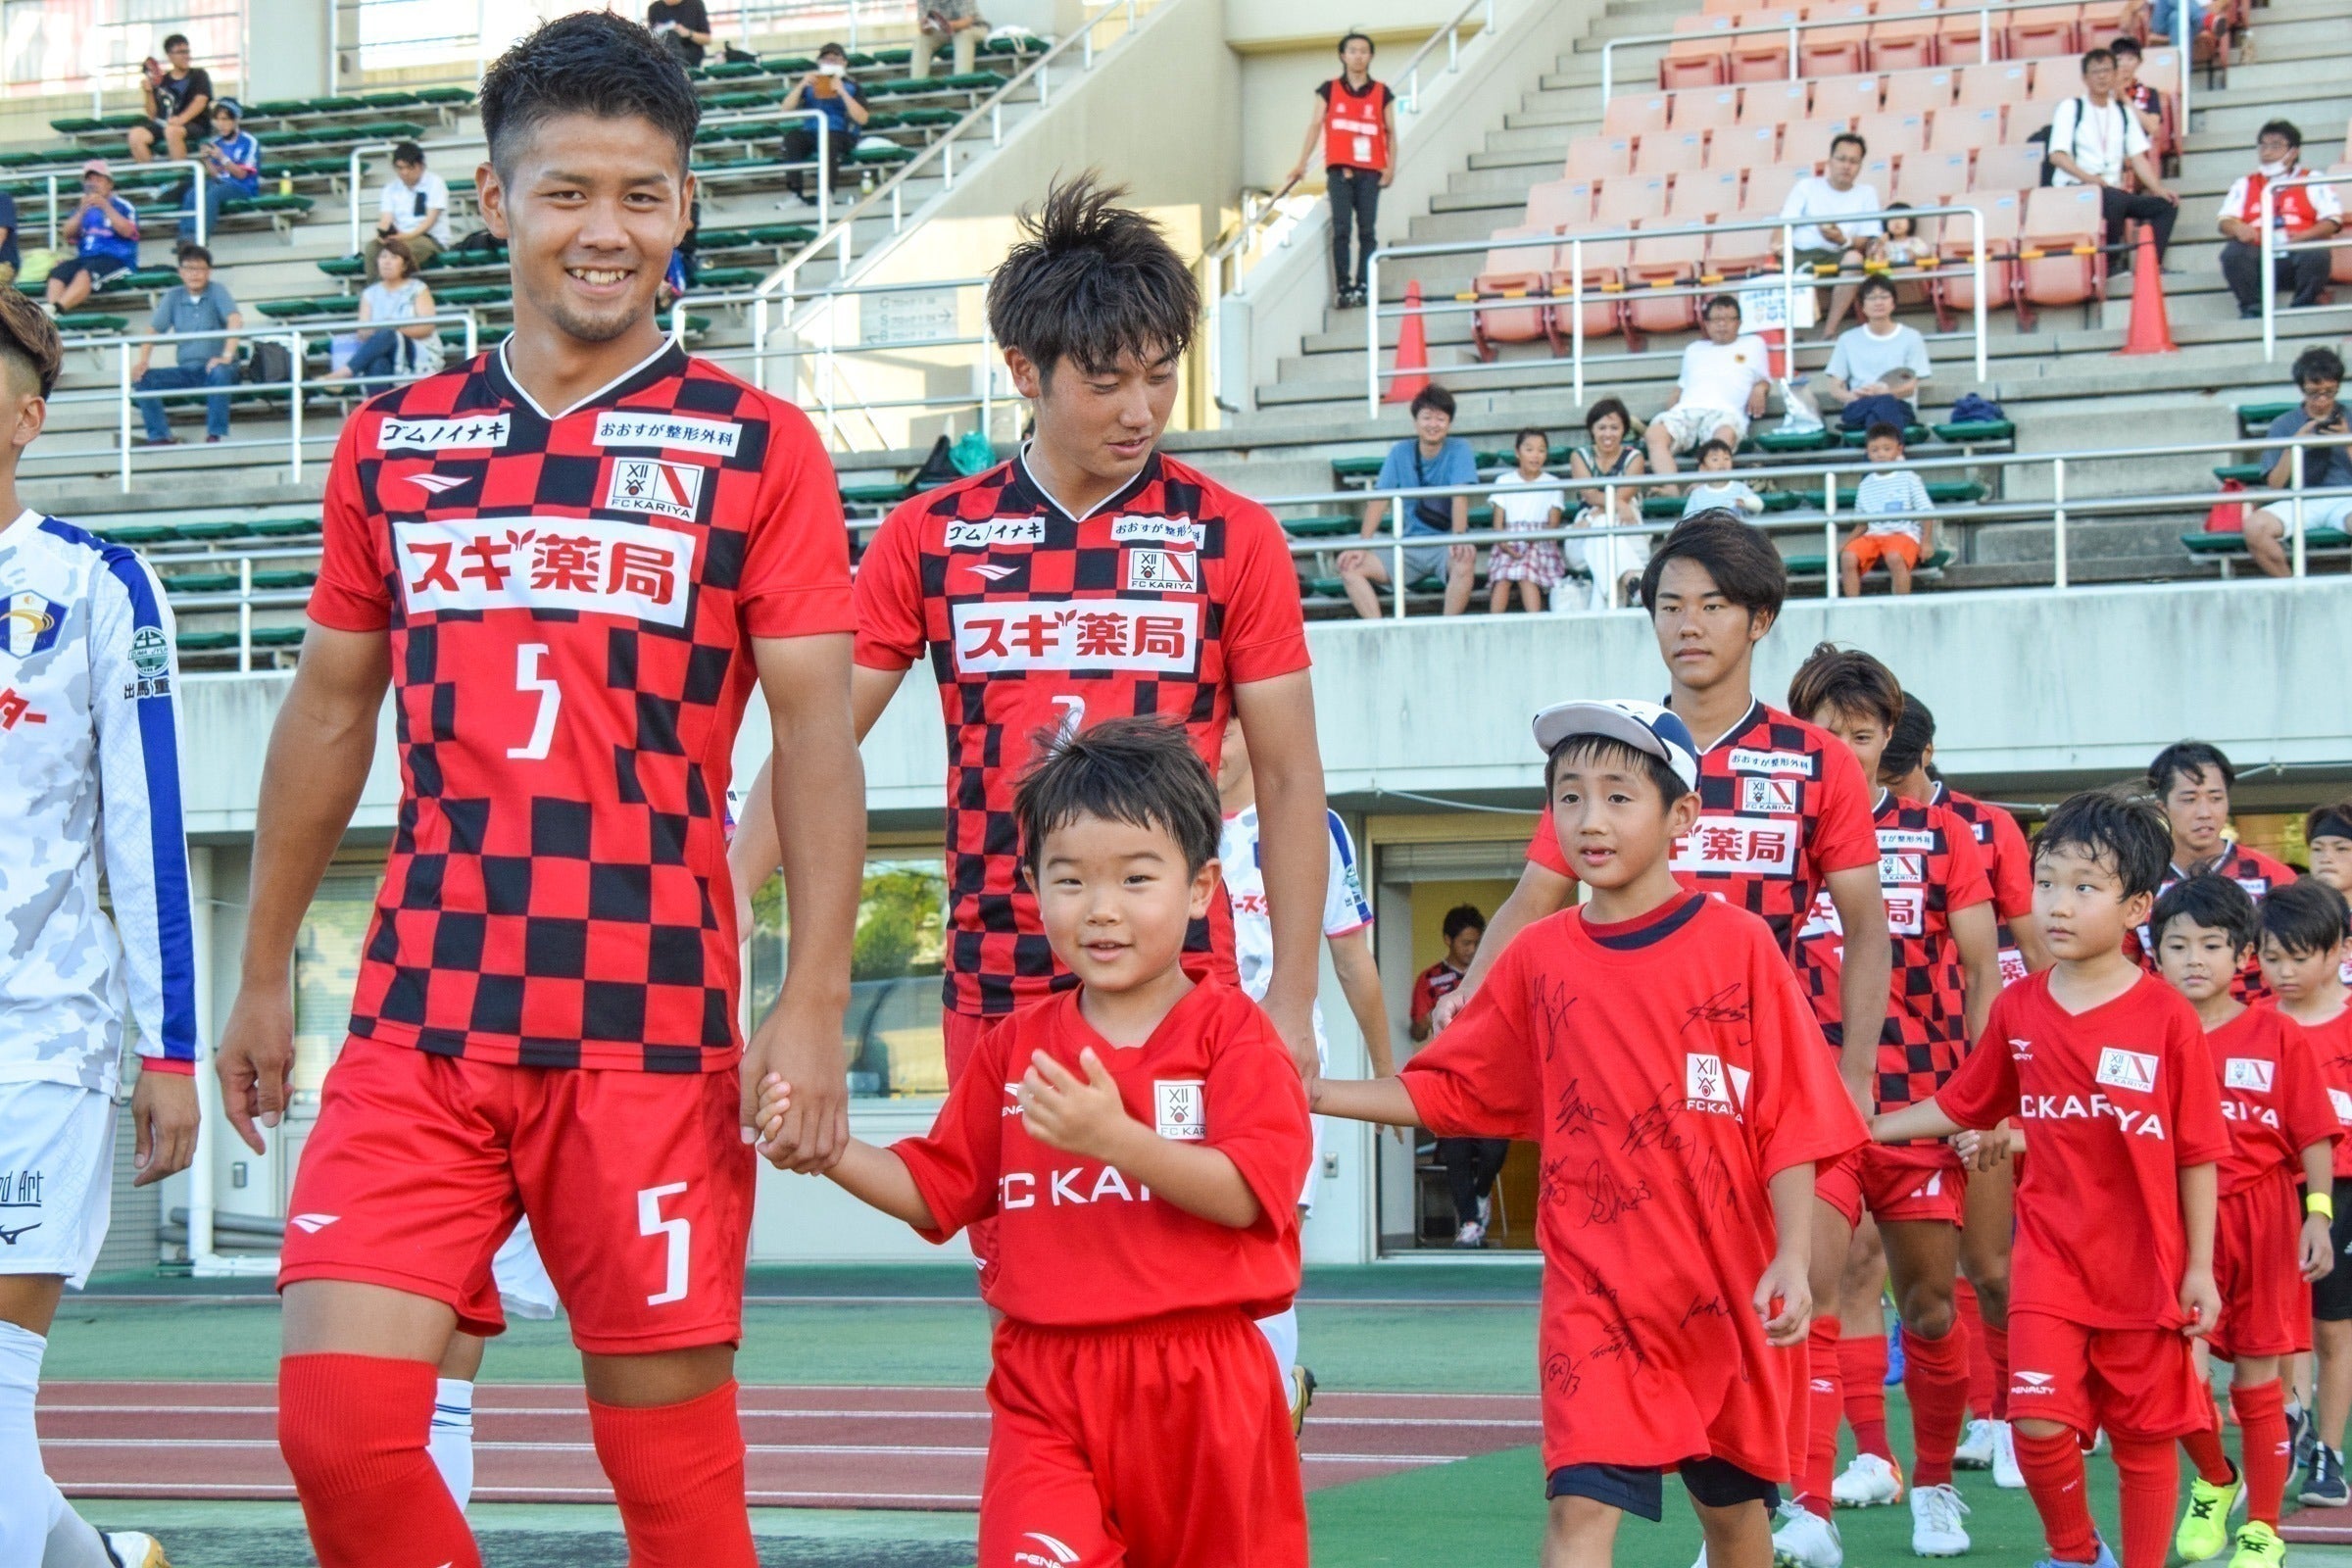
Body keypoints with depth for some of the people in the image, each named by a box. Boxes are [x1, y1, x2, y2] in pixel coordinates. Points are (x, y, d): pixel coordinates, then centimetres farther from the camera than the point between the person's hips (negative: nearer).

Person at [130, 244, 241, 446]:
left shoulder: (217, 290, -4)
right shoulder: (173, 296, 8)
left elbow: (235, 320, -19)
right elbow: (153, 329, 4)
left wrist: (227, 356, -33)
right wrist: (142, 360, -13)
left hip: (214, 366, -4)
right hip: (186, 371, 4)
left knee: (219, 372, -39)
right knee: (141, 379, -16)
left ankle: (214, 436, -32)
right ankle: (161, 436, -17)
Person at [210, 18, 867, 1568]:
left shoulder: (760, 448, 1)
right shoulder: (393, 443, 10)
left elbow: (814, 731, -4)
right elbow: (329, 714, 17)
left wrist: (814, 1005, -13)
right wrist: (265, 974, 17)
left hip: (653, 1033, -3)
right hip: (421, 1027, 3)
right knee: (339, 1420, -8)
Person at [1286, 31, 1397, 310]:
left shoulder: (1381, 93, 9)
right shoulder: (1329, 90, 9)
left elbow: (1390, 132, 10)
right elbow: (1316, 125, 7)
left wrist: (1391, 166, -2)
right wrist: (1302, 163, 0)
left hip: (1371, 171, 1)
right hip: (1340, 169, -1)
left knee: (1367, 231, -1)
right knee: (1341, 230, -7)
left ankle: (1363, 286, 0)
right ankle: (1343, 288, -7)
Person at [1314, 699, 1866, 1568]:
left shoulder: (1738, 945, -6)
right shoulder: (1538, 958, 3)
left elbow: (1791, 1121, -6)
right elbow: (1447, 1091, 11)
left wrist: (1792, 1259, -15)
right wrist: (1316, 1094, 0)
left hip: (1726, 1286, -1)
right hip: (1594, 1290, 1)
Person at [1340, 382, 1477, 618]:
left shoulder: (1459, 450, -4)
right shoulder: (1400, 453, 4)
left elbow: (1460, 496, -19)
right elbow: (1379, 499, -4)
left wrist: (1459, 538, -36)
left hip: (1446, 546, -4)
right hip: (1409, 548, 4)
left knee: (1465, 558, -38)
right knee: (1349, 564, -15)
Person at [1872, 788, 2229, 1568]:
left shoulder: (2166, 1018, -10)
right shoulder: (2018, 1008, 0)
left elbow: (2198, 1153, -5)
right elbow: (1959, 1107, 12)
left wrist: (2199, 1269, -5)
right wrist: (1865, 1126, 9)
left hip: (2144, 1264, -2)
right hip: (2050, 1257, 2)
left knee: (2145, 1436, 8)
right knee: (2039, 1420, -10)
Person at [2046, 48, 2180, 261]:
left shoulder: (2124, 112, 19)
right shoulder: (2070, 107, 5)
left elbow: (2138, 157, 13)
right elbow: (2057, 156, -6)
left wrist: (2159, 190, -4)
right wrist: (2090, 179, -20)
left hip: (2114, 190, 6)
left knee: (2167, 205, -13)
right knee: (2114, 199, -36)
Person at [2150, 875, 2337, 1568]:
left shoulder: (2279, 1036, -4)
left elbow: (2314, 1135, -3)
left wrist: (2318, 1215, -10)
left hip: (2262, 1218, -1)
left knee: (2257, 1377, 4)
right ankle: (2213, 1484, 25)